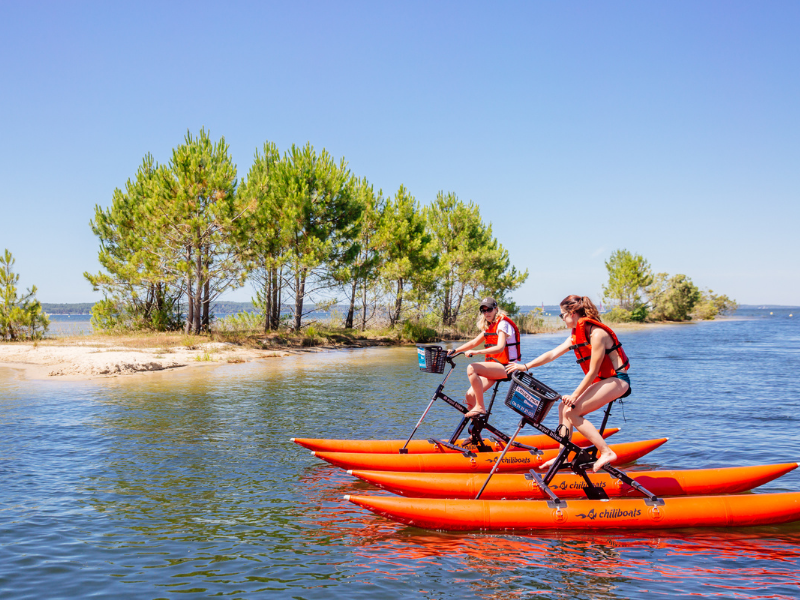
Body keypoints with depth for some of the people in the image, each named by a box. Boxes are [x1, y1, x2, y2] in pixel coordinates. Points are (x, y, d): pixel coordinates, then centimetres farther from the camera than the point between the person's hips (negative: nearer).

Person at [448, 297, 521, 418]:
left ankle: (480, 408, -25)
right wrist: (455, 350, 2)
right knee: (470, 395, -8)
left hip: (506, 367, -8)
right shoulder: (489, 327, 17)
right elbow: (474, 342, 16)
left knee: (472, 368, -28)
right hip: (495, 367, 8)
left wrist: (477, 352, -35)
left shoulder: (503, 324, -10)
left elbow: (500, 348, -24)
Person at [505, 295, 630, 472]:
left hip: (617, 380, -10)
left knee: (572, 411, -17)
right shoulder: (576, 336, 7)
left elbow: (592, 372, -20)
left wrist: (575, 396, -18)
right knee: (564, 406, 7)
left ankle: (606, 452, -15)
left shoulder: (597, 333, -20)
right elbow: (552, 354, 11)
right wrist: (526, 366, 6)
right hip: (602, 380, 10)